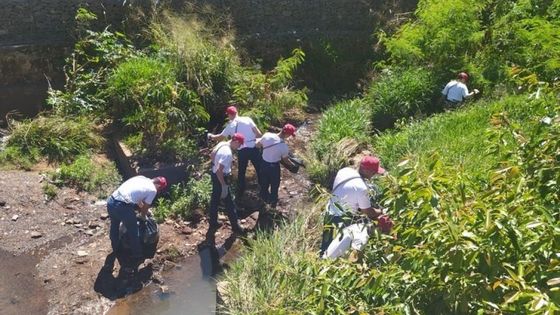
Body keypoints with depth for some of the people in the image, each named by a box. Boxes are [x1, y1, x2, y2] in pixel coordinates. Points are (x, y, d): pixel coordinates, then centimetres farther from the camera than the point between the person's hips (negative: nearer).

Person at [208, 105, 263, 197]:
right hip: (253, 148, -1)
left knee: (241, 172, 18)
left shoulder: (230, 126, 4)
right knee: (259, 169, 14)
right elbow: (258, 133, -5)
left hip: (242, 151, 1)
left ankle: (240, 193, 28)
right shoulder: (247, 119, 0)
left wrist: (211, 136, 36)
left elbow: (220, 137, 17)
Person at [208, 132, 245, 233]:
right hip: (221, 178, -9)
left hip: (215, 175, 9)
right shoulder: (228, 153, -30)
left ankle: (213, 223, 34)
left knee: (215, 199, 20)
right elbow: (219, 171, -32)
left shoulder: (222, 144, -2)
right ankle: (235, 226, 19)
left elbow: (212, 155, 14)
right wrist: (224, 186, -26)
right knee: (229, 202, 6)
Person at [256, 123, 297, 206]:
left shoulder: (267, 135, -19)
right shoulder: (284, 146, -25)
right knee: (274, 184, 22)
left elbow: (257, 145, -3)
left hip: (264, 163, 4)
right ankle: (273, 200, 41)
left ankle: (264, 197, 48)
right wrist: (293, 165, 11)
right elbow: (285, 160, -8)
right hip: (274, 166, -4)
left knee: (264, 182, 26)